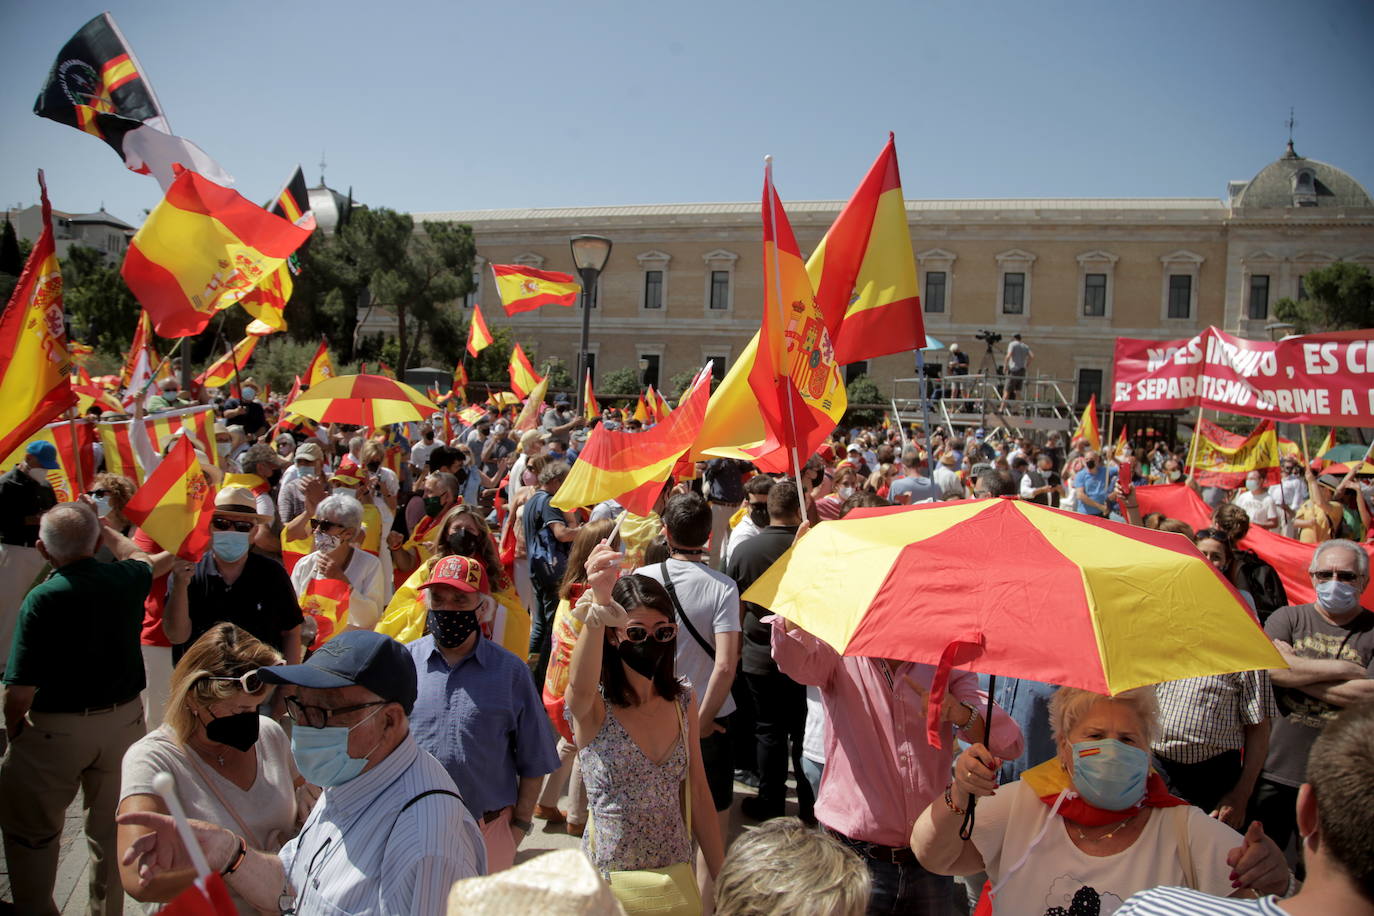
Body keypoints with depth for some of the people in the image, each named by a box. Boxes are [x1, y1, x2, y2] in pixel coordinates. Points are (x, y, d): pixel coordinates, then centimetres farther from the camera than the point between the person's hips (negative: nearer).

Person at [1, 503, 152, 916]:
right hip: (123, 719, 4)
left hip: (56, 730, -4)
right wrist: (103, 529, 29)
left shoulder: (42, 599, -21)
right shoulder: (127, 579, -9)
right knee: (110, 828, 19)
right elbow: (139, 557, 20)